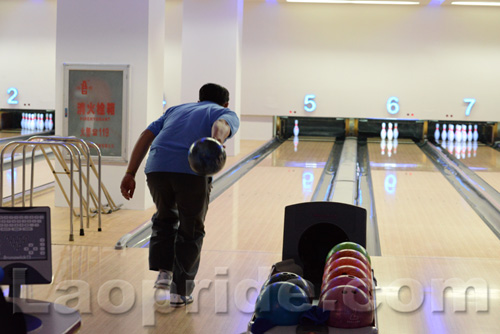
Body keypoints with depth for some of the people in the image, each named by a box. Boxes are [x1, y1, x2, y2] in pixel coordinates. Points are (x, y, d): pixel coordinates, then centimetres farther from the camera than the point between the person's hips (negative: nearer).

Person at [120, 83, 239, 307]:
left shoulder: (177, 109, 34)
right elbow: (221, 125, -6)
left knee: (165, 218, 29)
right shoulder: (227, 114, 22)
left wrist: (130, 174, 14)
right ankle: (180, 292, 16)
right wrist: (217, 142, -28)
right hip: (193, 171, -3)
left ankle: (163, 272, 20)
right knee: (191, 230, 14)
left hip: (157, 168, 3)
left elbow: (146, 136, 18)